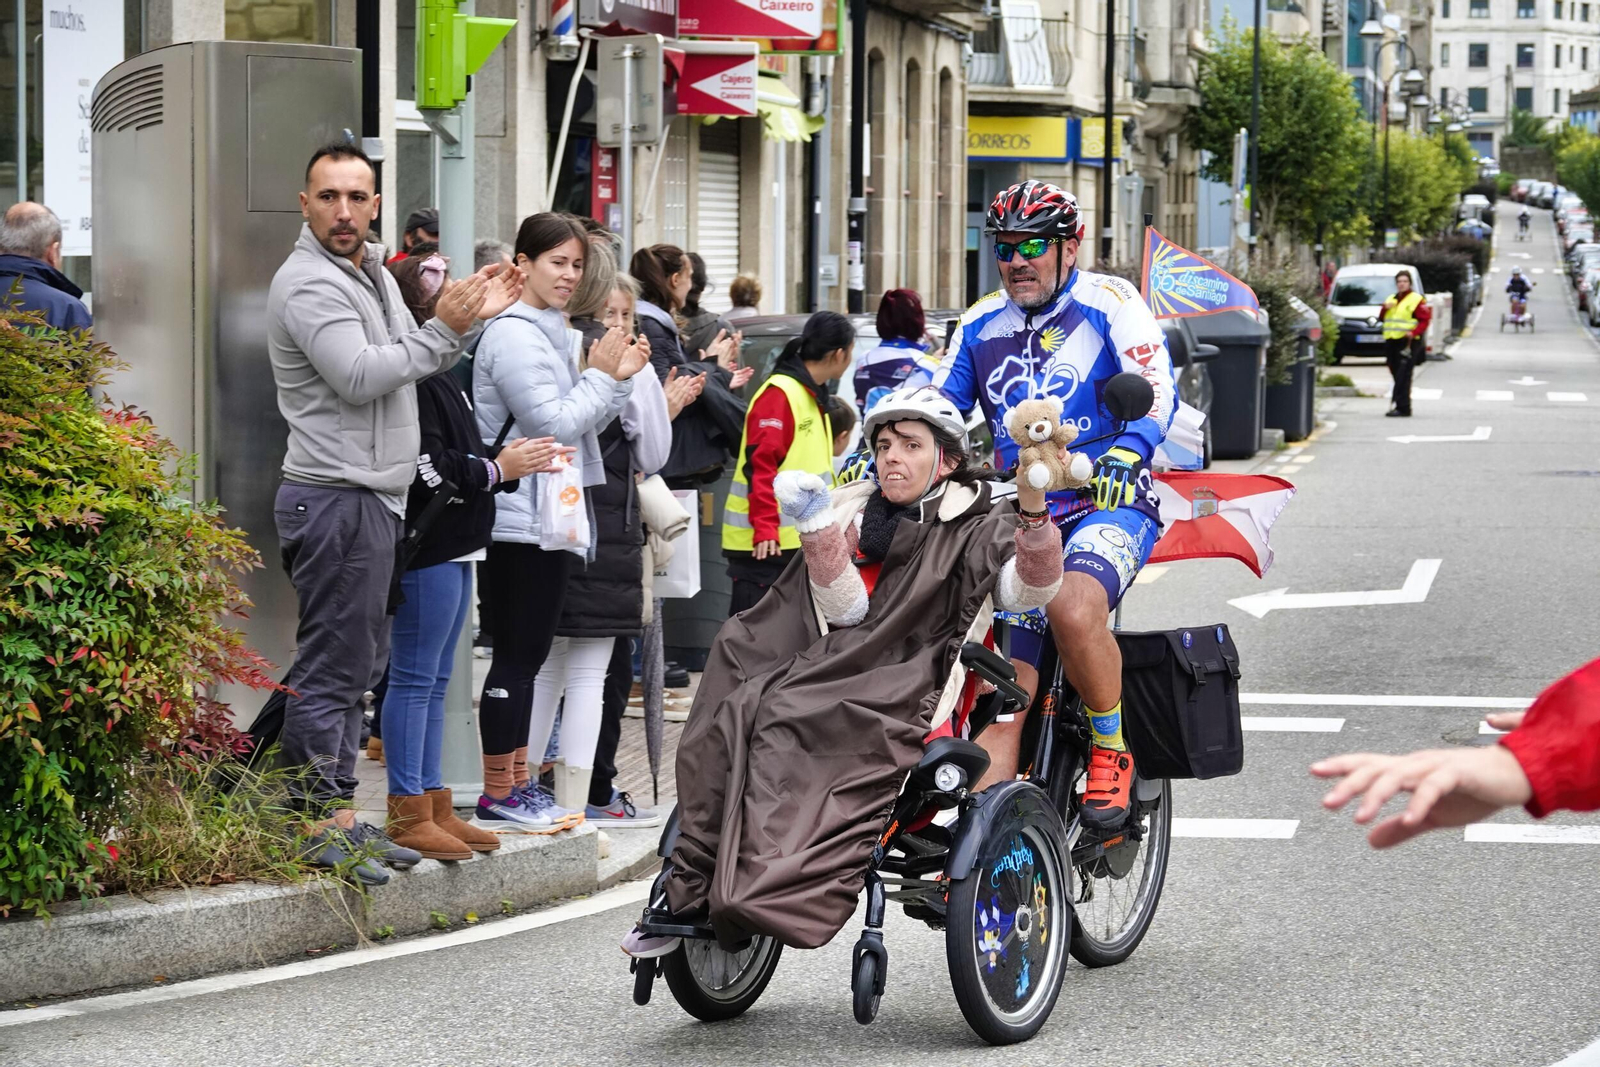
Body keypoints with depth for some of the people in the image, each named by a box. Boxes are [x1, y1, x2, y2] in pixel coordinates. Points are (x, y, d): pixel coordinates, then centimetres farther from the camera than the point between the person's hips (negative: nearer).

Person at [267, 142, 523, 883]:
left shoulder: (373, 274, 17)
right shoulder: (309, 282, -14)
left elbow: (415, 366, 26)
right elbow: (359, 375, -23)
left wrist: (469, 319, 12)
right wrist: (443, 328, -15)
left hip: (372, 496, 10)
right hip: (336, 497, -10)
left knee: (358, 663, 14)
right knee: (334, 665, -7)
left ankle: (331, 815, 20)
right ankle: (327, 821, -4)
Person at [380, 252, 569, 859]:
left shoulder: (439, 376, 19)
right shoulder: (413, 380, -15)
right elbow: (431, 471, -21)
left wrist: (517, 463, 8)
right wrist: (500, 470, -11)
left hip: (454, 547, 11)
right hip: (426, 549, -11)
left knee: (433, 680, 13)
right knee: (415, 677, -6)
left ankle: (433, 804, 18)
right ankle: (408, 814, -4)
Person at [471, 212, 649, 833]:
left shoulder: (554, 334, 17)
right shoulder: (514, 335, -13)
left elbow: (584, 425, 21)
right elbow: (556, 424, -17)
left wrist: (619, 379, 7)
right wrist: (601, 376, -6)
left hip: (550, 520, 10)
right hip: (521, 522, -10)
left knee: (528, 656, 12)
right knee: (516, 658, -6)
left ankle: (518, 784, 17)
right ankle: (498, 794, -1)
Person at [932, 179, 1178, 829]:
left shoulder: (1108, 302, -3)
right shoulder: (981, 325, 13)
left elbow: (1156, 391, -15)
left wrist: (1125, 455, -34)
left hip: (1107, 506, -5)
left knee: (1073, 608, -36)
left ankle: (1112, 751, -15)